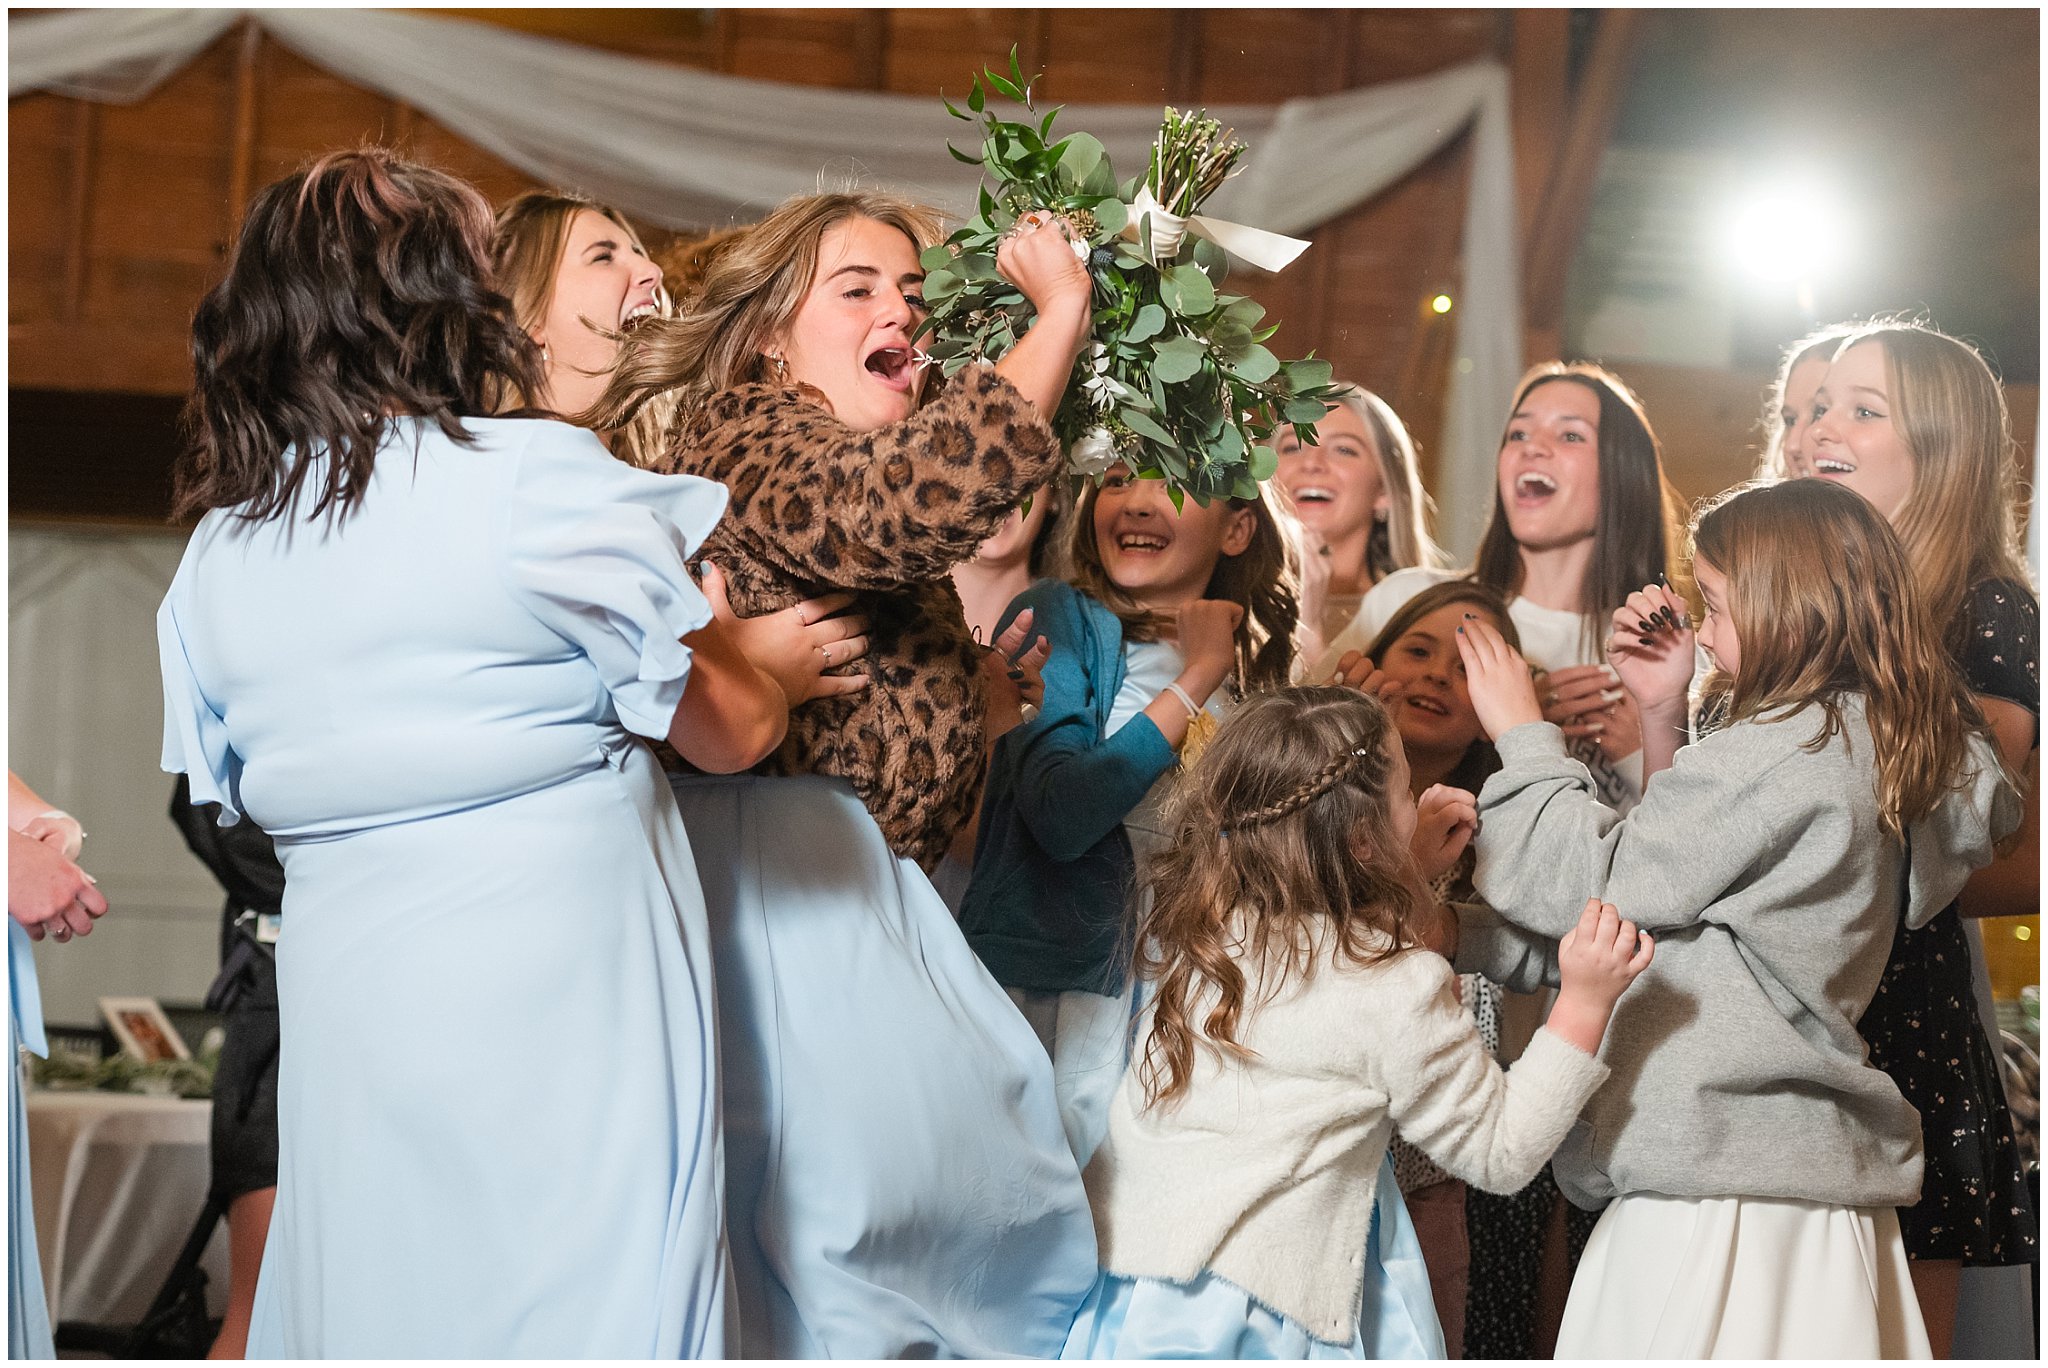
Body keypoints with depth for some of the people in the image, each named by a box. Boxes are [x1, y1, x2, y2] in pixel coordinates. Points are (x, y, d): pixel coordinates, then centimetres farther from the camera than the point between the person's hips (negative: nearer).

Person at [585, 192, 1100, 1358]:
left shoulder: (855, 473, 25)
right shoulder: (752, 434, -7)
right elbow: (930, 494, -28)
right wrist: (1060, 313, -19)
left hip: (859, 879, 10)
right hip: (786, 869, -10)